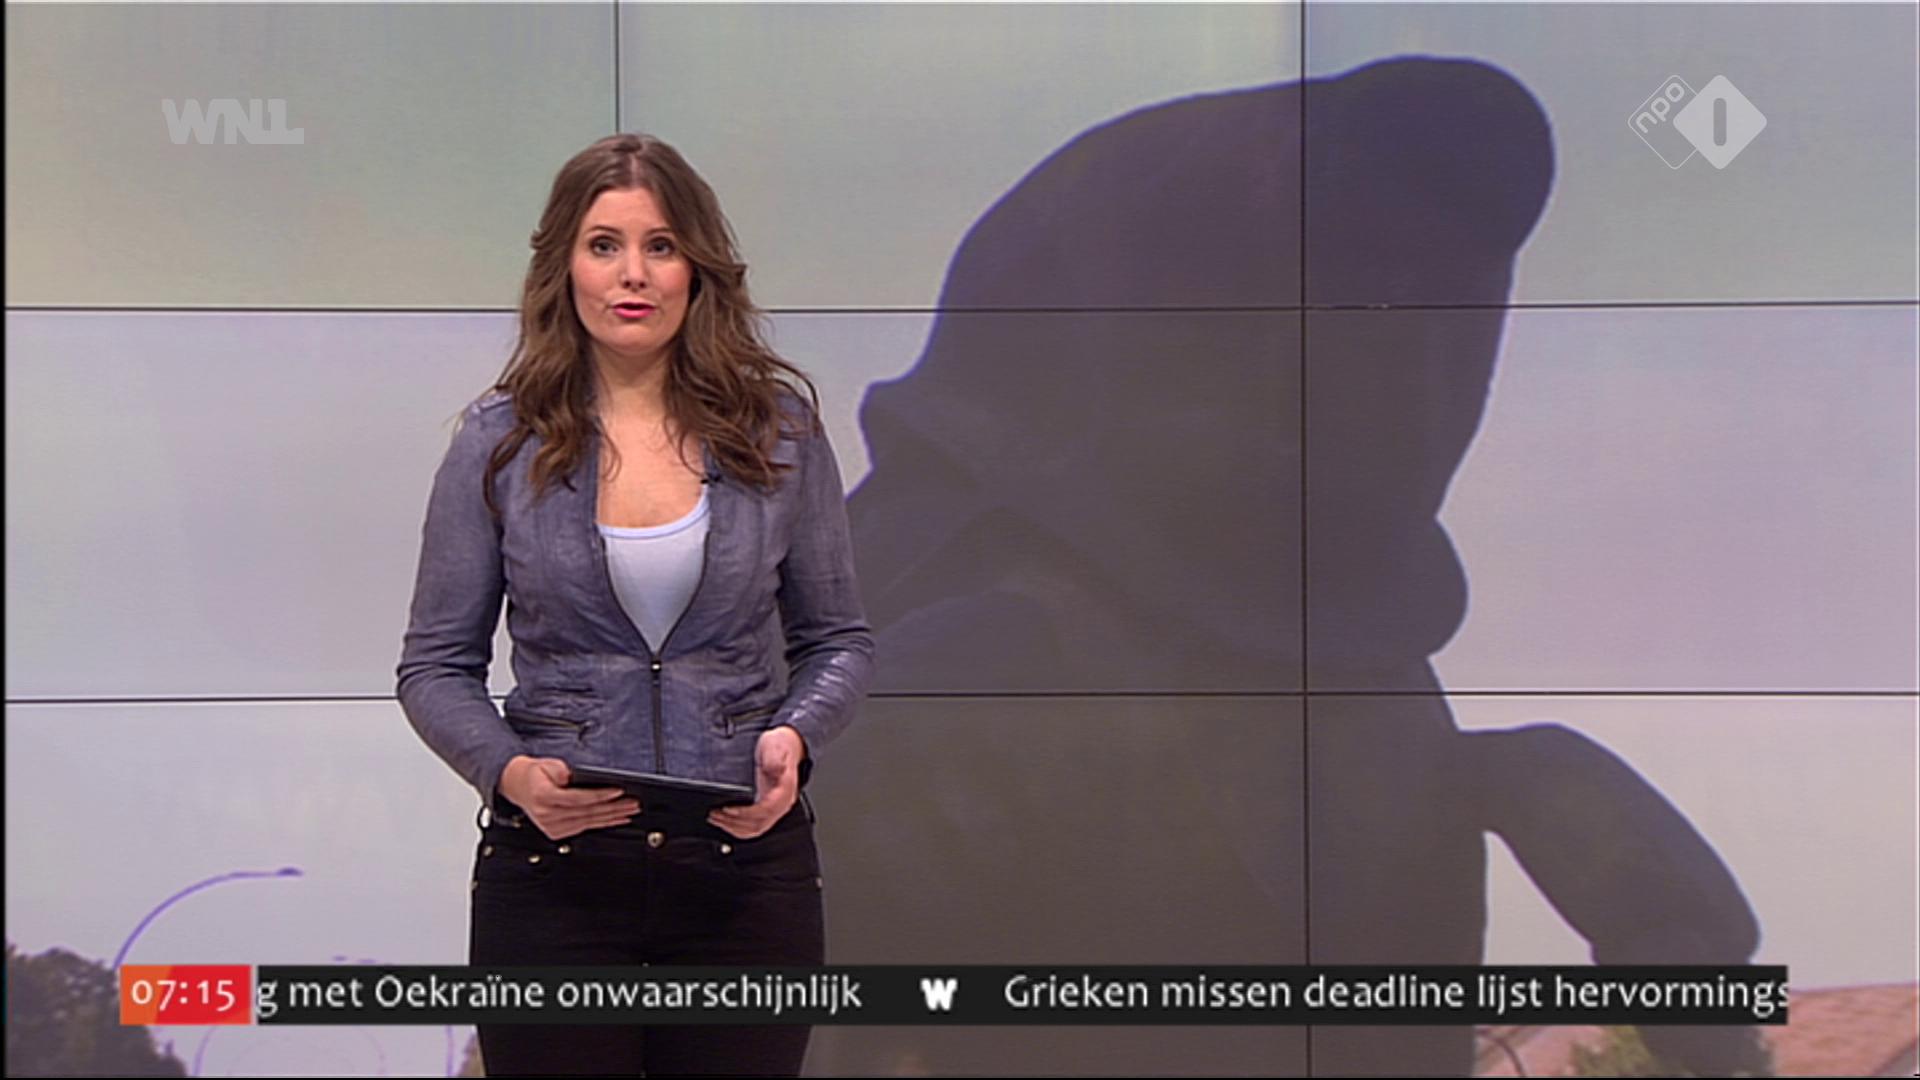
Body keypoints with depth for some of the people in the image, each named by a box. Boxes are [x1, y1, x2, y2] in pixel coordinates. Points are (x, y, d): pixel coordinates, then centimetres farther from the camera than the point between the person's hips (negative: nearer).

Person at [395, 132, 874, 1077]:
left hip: (746, 867, 1)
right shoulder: (499, 442, 0)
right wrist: (509, 770, -16)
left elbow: (839, 639, 8)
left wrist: (793, 736, -12)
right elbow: (436, 666, 3)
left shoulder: (779, 430, 2)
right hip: (554, 875, -1)